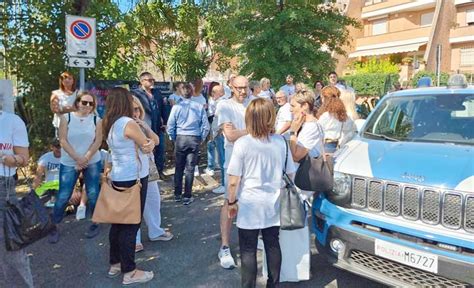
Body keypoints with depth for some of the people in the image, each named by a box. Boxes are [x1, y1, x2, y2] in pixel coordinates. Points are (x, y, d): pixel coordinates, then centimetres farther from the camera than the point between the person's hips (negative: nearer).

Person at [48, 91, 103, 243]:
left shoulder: (96, 120, 1)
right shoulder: (66, 118, -2)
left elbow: (98, 141, -4)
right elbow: (63, 140, -7)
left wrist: (85, 159, -14)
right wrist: (77, 158, -14)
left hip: (92, 162, 1)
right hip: (69, 163, -1)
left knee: (93, 195, 3)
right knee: (63, 196, -1)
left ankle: (95, 224, 20)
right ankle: (54, 227, 15)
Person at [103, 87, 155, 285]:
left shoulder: (109, 124, 8)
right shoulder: (128, 123, -19)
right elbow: (147, 146, -9)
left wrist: (148, 142, -6)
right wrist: (150, 143, 9)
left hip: (118, 178, 9)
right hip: (133, 179, -9)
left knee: (119, 221, 17)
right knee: (130, 224, -1)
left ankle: (115, 264, 29)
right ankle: (129, 272, 10)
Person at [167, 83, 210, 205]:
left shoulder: (176, 107, -6)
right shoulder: (199, 107, -5)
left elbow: (170, 126, -4)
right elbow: (206, 126, -3)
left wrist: (174, 138, 11)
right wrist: (201, 139, 10)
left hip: (180, 139, 0)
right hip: (194, 140, 0)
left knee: (179, 167, 14)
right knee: (190, 168, 6)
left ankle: (177, 195, 23)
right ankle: (187, 197, 11)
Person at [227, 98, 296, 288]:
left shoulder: (242, 143, -16)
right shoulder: (281, 142, -4)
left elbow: (233, 181, -14)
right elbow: (290, 174, 5)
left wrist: (231, 202, 1)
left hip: (250, 206, -4)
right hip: (273, 204, 4)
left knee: (248, 251, 8)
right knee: (273, 246, 18)